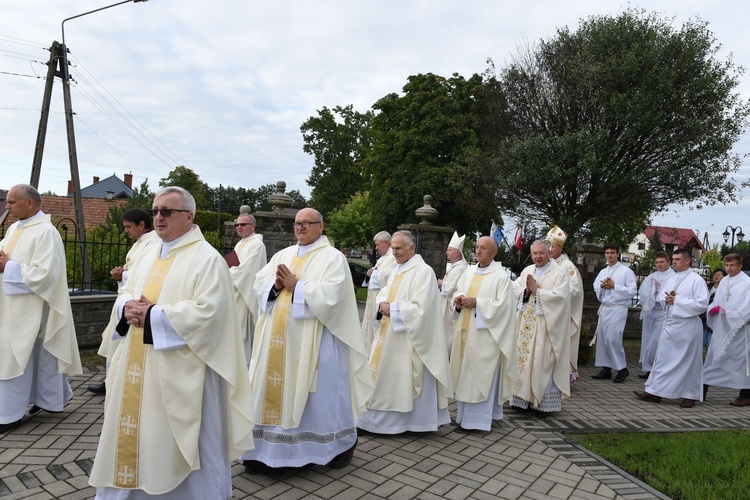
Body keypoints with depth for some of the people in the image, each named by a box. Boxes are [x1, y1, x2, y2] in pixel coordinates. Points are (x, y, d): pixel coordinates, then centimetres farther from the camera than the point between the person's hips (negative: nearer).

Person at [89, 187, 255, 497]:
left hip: (179, 370, -8)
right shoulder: (150, 254, 13)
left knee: (186, 444, 5)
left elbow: (207, 311, -21)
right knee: (133, 433, 18)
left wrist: (153, 315, -20)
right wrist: (128, 307, -6)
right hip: (139, 366, 8)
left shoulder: (207, 258, -12)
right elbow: (127, 293, 17)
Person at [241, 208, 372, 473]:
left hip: (313, 338, -5)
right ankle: (267, 449, 19)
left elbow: (330, 295, -17)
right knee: (274, 387, 7)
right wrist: (276, 284, -12)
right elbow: (260, 281, 8)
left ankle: (342, 443, 25)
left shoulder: (333, 257, -4)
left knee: (320, 391, 4)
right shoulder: (283, 255, 15)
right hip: (278, 337, 6)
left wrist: (295, 285, -16)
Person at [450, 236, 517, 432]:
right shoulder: (469, 272, 12)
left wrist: (477, 303, -18)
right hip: (465, 330, 6)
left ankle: (475, 418, 4)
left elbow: (502, 304, -13)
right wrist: (458, 299, -5)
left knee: (479, 374, -3)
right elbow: (459, 291, 17)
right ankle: (465, 412, 21)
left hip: (484, 333, -6)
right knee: (465, 372, 10)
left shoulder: (501, 276, -7)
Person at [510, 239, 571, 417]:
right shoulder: (527, 271, 13)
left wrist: (537, 290, -13)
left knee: (543, 361, -2)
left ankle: (545, 402, 9)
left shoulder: (559, 273, -4)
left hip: (546, 326, -5)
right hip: (526, 325, 5)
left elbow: (559, 296, -16)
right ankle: (524, 397, 16)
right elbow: (514, 289, 6)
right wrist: (527, 290, -13)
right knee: (524, 358, 6)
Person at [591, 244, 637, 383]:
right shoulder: (602, 272, 17)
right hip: (604, 308, 7)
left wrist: (614, 286, -13)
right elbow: (596, 288, 18)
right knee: (602, 339, 6)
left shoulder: (626, 271, -3)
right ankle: (606, 369, 14)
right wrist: (602, 286, -3)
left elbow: (632, 291, -10)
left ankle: (622, 368, 4)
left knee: (613, 339, -12)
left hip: (618, 309, -6)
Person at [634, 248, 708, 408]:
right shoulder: (670, 280, 14)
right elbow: (660, 298, 18)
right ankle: (655, 392, 10)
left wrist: (677, 300, -14)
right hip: (670, 324, 6)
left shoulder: (697, 280, -7)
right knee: (663, 358, 6)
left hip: (687, 325, -6)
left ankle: (690, 395, 18)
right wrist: (666, 299, -4)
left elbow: (702, 303, -15)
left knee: (689, 361, 4)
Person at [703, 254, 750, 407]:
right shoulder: (723, 282, 10)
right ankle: (702, 390, 15)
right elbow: (715, 302, 12)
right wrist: (713, 309, -8)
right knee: (713, 357, 9)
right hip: (721, 328, 6)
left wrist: (727, 312, -19)